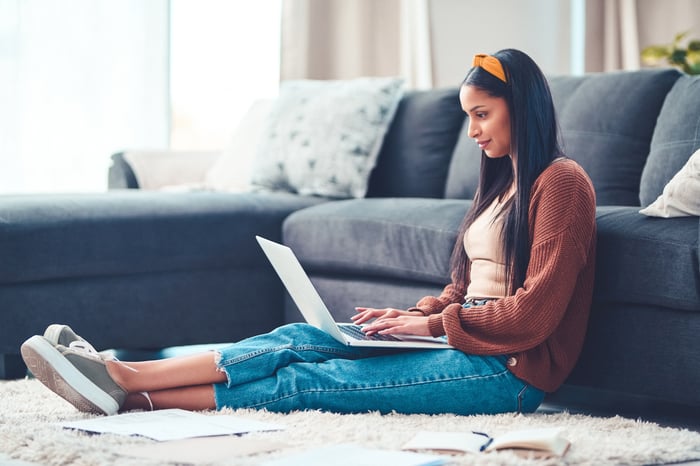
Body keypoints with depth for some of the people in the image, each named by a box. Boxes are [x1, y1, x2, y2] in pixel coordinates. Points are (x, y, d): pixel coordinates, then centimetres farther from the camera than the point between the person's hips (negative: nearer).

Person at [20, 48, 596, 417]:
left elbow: (532, 313, -14)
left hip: (507, 368, -8)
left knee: (308, 381, -19)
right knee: (301, 338, -11)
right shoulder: (501, 181, 23)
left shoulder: (561, 182, -7)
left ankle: (131, 393, -24)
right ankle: (123, 375, -21)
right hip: (463, 341, 8)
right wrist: (414, 314, 3)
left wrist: (431, 323, -10)